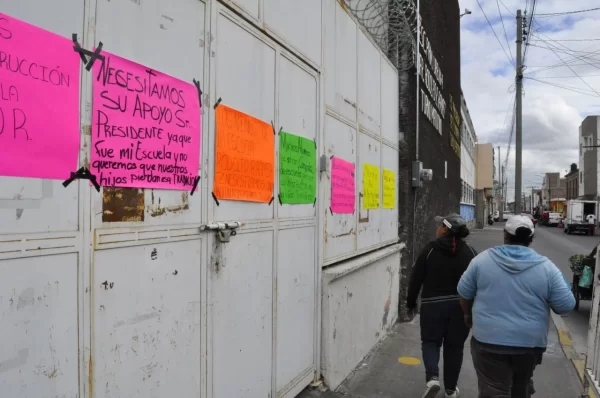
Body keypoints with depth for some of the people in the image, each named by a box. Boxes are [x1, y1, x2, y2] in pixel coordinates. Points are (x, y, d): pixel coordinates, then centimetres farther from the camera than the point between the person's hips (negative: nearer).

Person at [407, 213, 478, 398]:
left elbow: (416, 278, -5)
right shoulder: (470, 252, -1)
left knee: (430, 341, 13)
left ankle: (432, 377, -8)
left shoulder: (430, 249, -8)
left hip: (433, 304, -2)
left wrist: (411, 301, 8)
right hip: (461, 305, 3)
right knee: (454, 346, 14)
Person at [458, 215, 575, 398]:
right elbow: (565, 306, -4)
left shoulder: (483, 259, -7)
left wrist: (468, 314, 19)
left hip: (488, 340, -2)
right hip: (529, 342, 2)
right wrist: (563, 284, 17)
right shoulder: (546, 267, -7)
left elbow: (464, 293, 1)